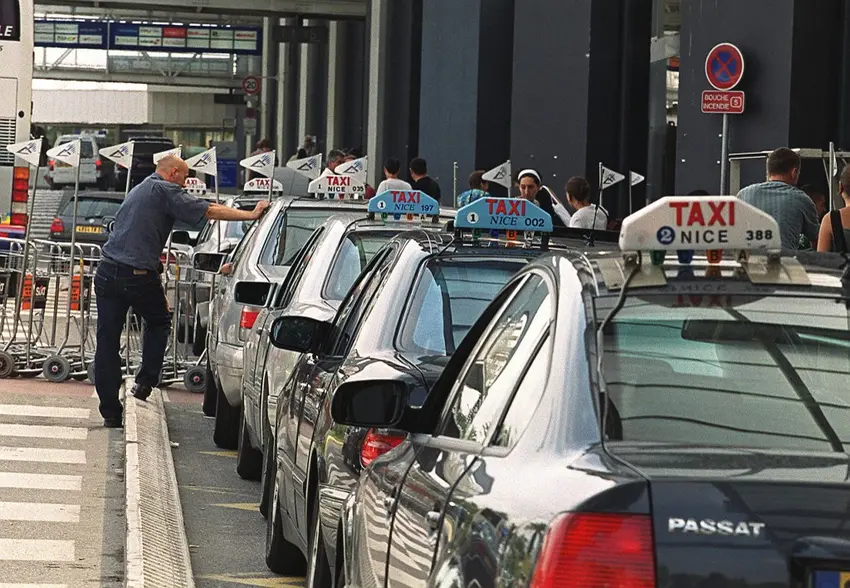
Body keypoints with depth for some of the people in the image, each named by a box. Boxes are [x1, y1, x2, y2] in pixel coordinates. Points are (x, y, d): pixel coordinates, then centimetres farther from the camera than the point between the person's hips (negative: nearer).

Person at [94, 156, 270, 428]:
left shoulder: (139, 190, 24)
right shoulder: (165, 191, -3)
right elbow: (208, 211, -9)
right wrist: (250, 215, -7)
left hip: (107, 272, 7)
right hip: (138, 275, -6)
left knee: (107, 343, 3)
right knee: (159, 322, 22)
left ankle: (110, 412, 4)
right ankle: (146, 381, 11)